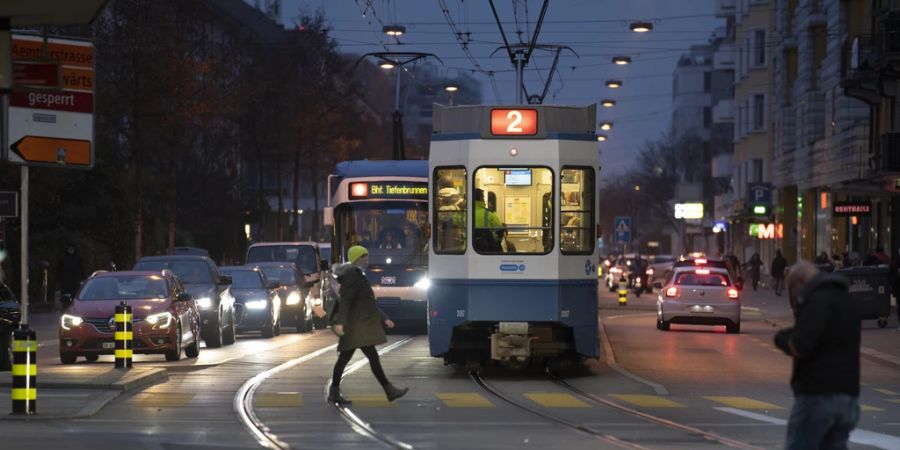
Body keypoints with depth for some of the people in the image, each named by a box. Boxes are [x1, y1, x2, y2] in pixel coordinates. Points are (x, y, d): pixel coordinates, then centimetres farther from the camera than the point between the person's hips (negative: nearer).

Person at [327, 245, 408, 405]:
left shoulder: (358, 276, 20)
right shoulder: (351, 275, -11)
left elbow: (368, 303, 25)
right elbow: (345, 300, -22)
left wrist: (384, 318, 22)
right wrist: (340, 322, -31)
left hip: (360, 324, 11)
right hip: (357, 325, -11)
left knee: (344, 358, 10)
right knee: (373, 356, -11)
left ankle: (334, 393, 13)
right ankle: (389, 391, -13)